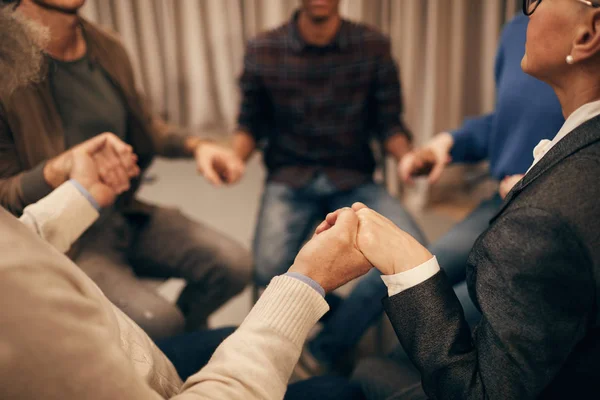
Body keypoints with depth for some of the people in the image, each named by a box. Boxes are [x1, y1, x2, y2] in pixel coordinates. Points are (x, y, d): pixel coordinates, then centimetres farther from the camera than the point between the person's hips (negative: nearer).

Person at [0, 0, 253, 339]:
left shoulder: (108, 47, 0)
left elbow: (145, 123, 18)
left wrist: (196, 146, -2)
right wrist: (58, 170, -37)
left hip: (127, 213, 6)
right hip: (65, 239, -6)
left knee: (233, 265, -10)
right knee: (157, 321, -28)